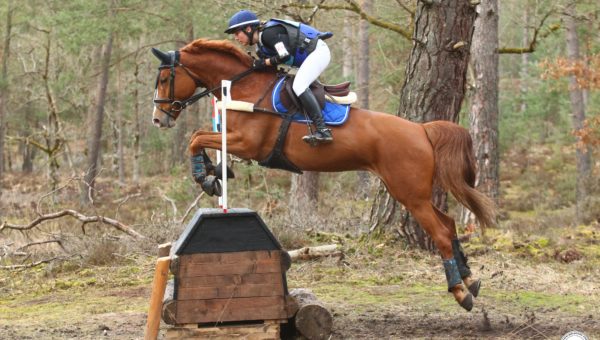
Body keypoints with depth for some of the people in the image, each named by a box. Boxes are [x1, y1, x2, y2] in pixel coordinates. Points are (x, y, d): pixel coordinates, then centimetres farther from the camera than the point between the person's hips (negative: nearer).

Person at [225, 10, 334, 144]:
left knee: (299, 86, -23)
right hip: (311, 55, 11)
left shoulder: (269, 33, -18)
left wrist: (264, 63, -14)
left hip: (318, 51, -11)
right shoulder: (261, 44, 13)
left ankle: (323, 130, -30)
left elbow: (284, 56, -26)